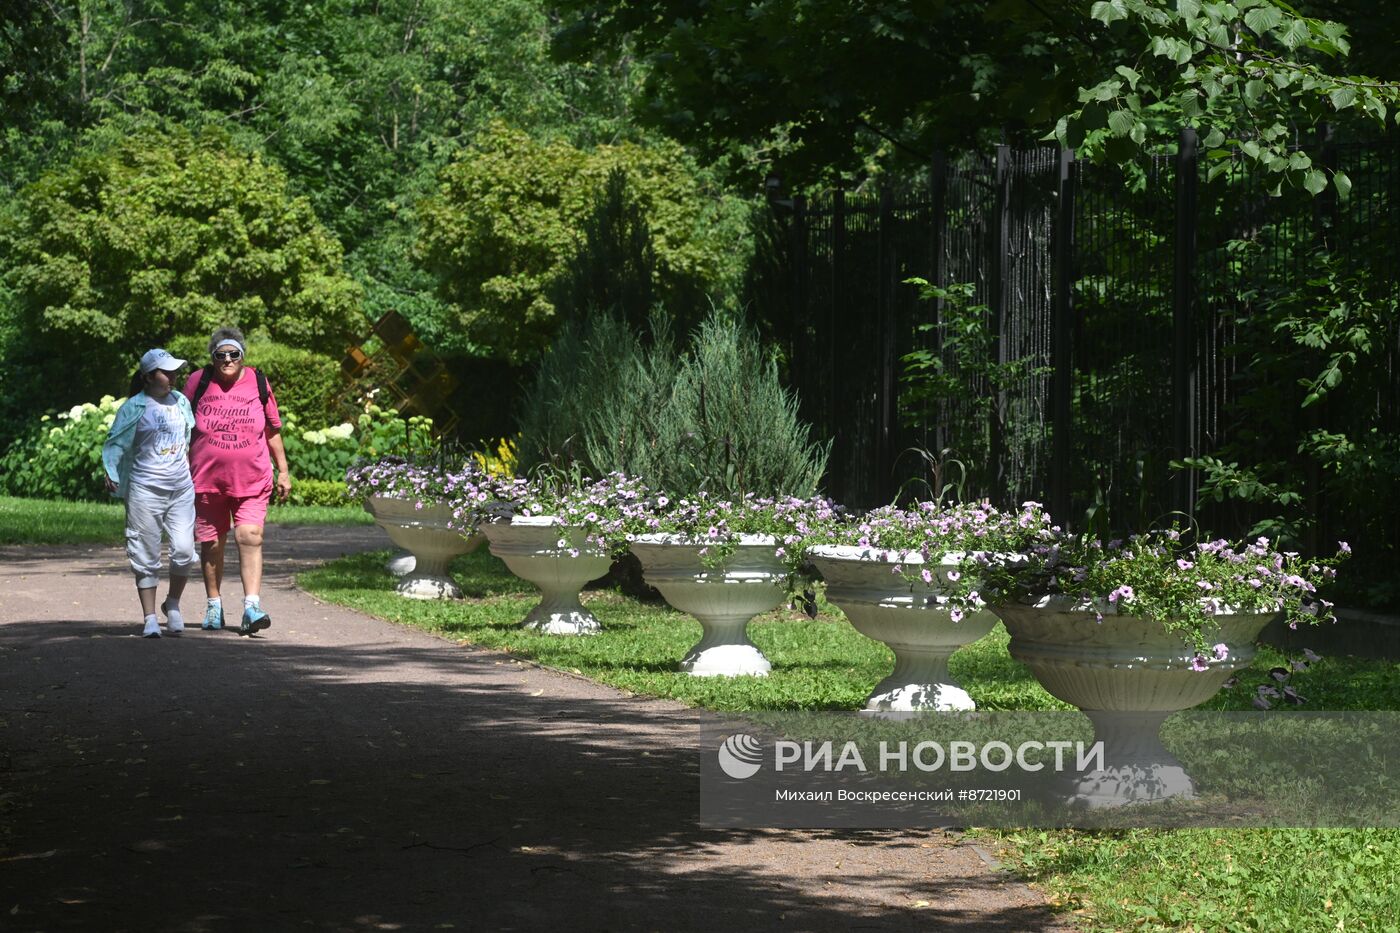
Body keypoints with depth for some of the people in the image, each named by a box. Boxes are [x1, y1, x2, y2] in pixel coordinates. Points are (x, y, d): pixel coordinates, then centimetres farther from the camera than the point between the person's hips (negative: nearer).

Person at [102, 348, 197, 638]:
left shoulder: (181, 402, 10)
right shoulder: (134, 408, -5)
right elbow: (116, 442, -5)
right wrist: (110, 472, -19)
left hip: (181, 487, 4)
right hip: (145, 490, -4)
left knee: (184, 550, -4)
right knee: (146, 556, 1)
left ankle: (173, 604, 20)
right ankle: (150, 618, 8)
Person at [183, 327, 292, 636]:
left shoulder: (258, 383, 3)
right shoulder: (198, 382, 0)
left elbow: (273, 430, 12)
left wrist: (283, 471, 12)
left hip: (252, 480, -1)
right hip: (207, 480, 1)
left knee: (250, 536, -16)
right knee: (211, 543, 8)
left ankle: (252, 606, -21)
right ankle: (214, 605, 23)